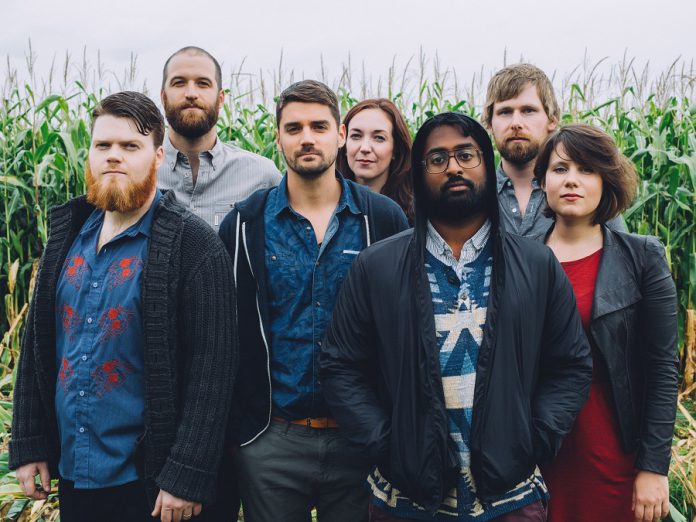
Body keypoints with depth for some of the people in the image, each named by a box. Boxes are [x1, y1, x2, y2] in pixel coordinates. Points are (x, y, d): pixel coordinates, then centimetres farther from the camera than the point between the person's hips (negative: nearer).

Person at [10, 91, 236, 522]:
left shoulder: (194, 245, -13)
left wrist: (187, 478, -18)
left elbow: (212, 370, -16)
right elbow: (37, 345, 10)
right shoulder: (68, 235, 5)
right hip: (70, 471, 6)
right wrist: (28, 445, 8)